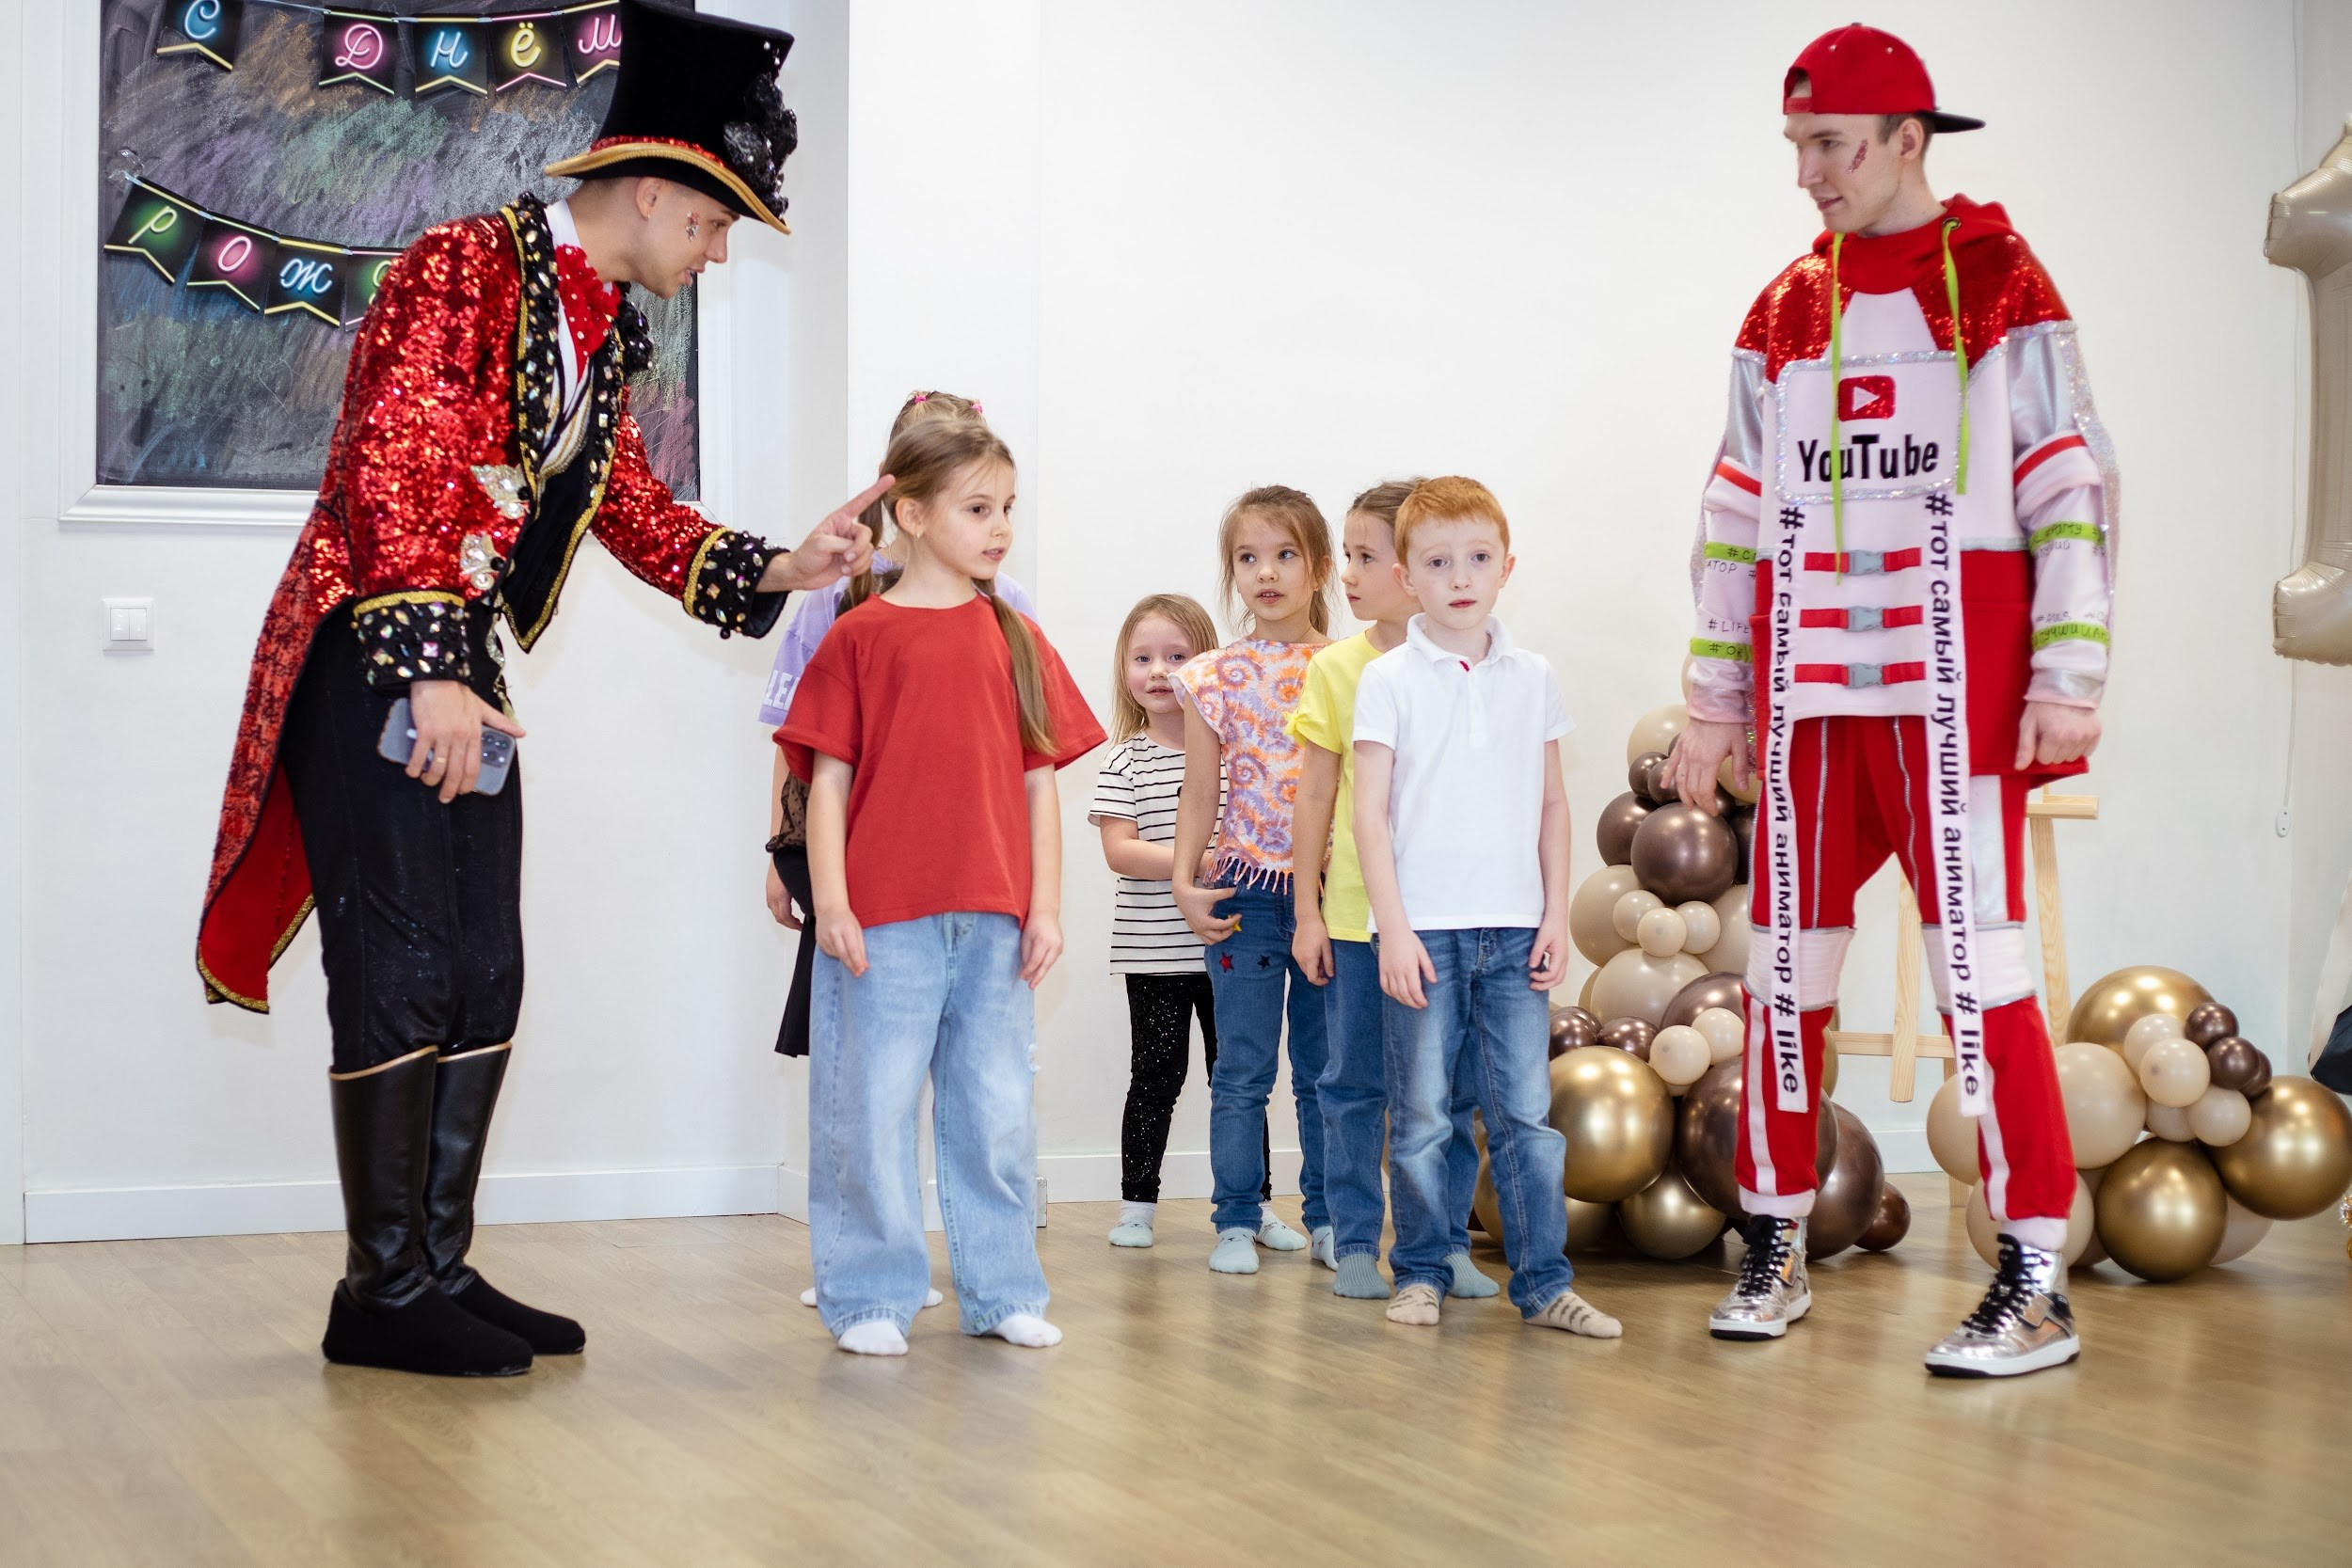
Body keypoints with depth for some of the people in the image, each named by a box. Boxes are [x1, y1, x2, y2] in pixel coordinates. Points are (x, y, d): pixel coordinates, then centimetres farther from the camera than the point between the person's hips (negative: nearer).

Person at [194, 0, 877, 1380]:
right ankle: (386, 1291, 0)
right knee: (402, 969, -8)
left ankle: (442, 1269, 17)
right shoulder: (467, 267, -13)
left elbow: (629, 506, 21)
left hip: (463, 667, 9)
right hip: (371, 658, -9)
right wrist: (430, 674, -24)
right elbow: (390, 472, -20)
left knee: (486, 977, 9)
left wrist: (774, 570, 7)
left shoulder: (611, 330, 15)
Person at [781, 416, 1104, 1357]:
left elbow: (1039, 781, 9)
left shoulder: (1017, 640, 10)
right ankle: (870, 1297, 11)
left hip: (994, 921, 3)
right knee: (873, 1104, 1)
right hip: (884, 921, -3)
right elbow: (827, 778, -1)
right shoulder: (860, 636, 1)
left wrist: (1046, 905, 4)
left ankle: (1002, 1291, 20)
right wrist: (830, 901, -8)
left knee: (998, 1107, 9)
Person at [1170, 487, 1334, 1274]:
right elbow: (1200, 792, 5)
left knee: (1327, 1069, 8)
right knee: (1242, 1069, 3)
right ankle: (1238, 1219, 11)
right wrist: (1185, 882, -4)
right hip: (1247, 891, 0)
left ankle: (1326, 1217, 17)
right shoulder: (1216, 676, 2)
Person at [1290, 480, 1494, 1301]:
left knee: (1450, 1086, 6)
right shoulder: (1337, 667, 2)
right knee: (1355, 1083, 5)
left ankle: (1447, 1241, 16)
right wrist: (1306, 907, 3)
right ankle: (1355, 1242, 14)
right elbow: (1317, 795, 5)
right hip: (1358, 912, 0)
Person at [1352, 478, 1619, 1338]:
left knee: (1527, 1111, 1)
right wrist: (1392, 928, -10)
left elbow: (1551, 803, 14)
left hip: (1513, 928, 2)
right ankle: (1422, 1272, 16)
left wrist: (1556, 914, 6)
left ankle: (1544, 1280, 7)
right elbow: (1369, 811, -3)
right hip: (1424, 928, -2)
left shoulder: (1532, 677, 9)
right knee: (1423, 1115, 4)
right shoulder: (1388, 679, 0)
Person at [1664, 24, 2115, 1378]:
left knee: (1981, 964, -8)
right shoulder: (1784, 312, 14)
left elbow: (2072, 489, -4)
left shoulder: (1999, 286, 0)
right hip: (1808, 694, 5)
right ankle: (1778, 1250, 19)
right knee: (1787, 966, 7)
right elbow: (1738, 517, 17)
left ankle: (2037, 1283, -2)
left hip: (1952, 691, -5)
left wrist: (2069, 678, -11)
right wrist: (1718, 699, 14)